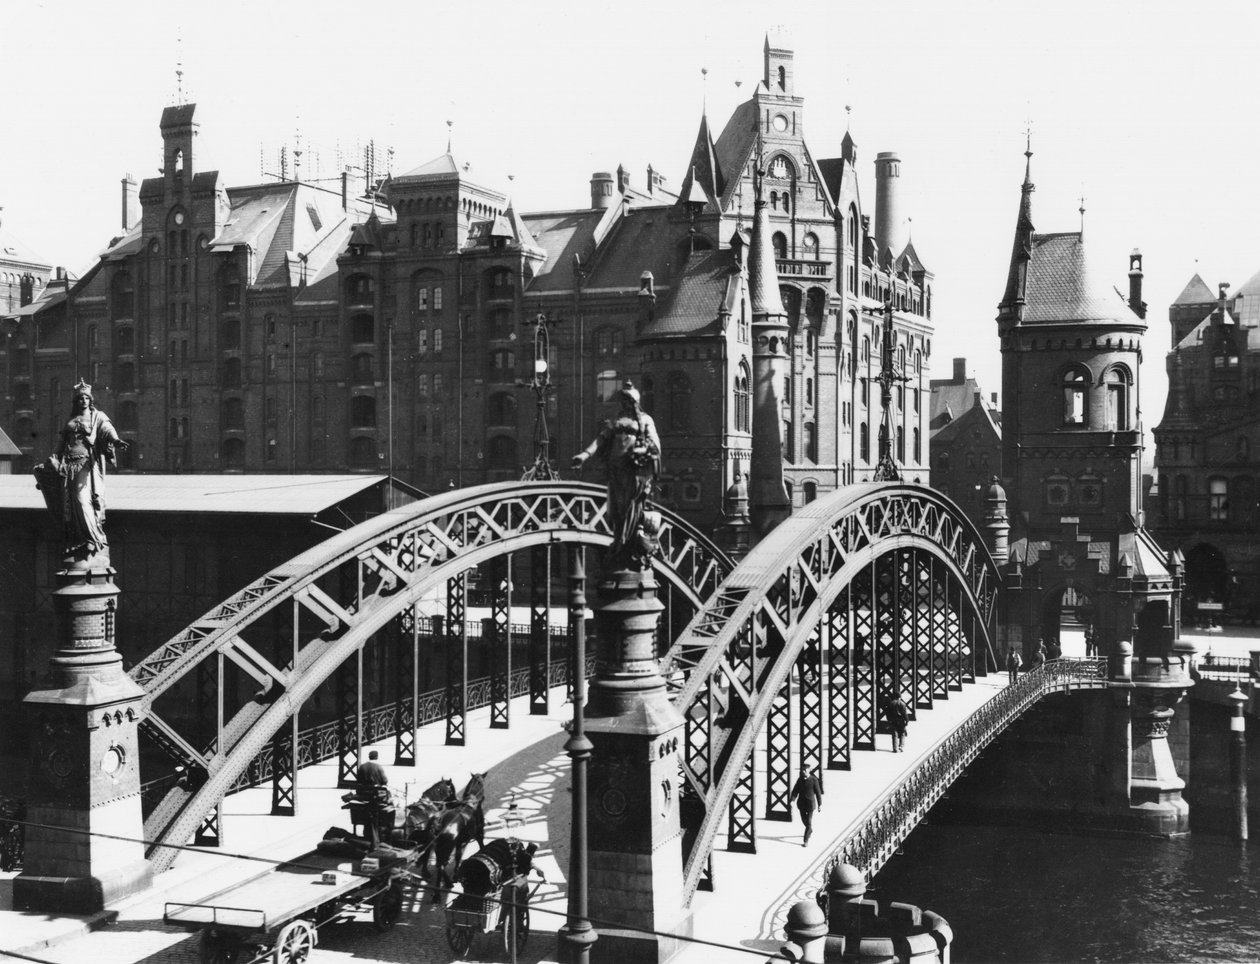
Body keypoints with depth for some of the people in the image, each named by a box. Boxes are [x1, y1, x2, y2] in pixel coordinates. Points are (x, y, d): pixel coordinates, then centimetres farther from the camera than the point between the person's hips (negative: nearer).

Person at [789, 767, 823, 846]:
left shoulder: (814, 780, -11)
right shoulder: (800, 779, 2)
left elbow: (818, 792, -6)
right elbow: (795, 789, 2)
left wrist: (820, 804, -4)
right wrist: (793, 796, -16)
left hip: (810, 803, -5)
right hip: (801, 803, 5)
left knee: (809, 822, -6)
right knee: (804, 820, 17)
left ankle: (806, 841, 0)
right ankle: (810, 830, 47)